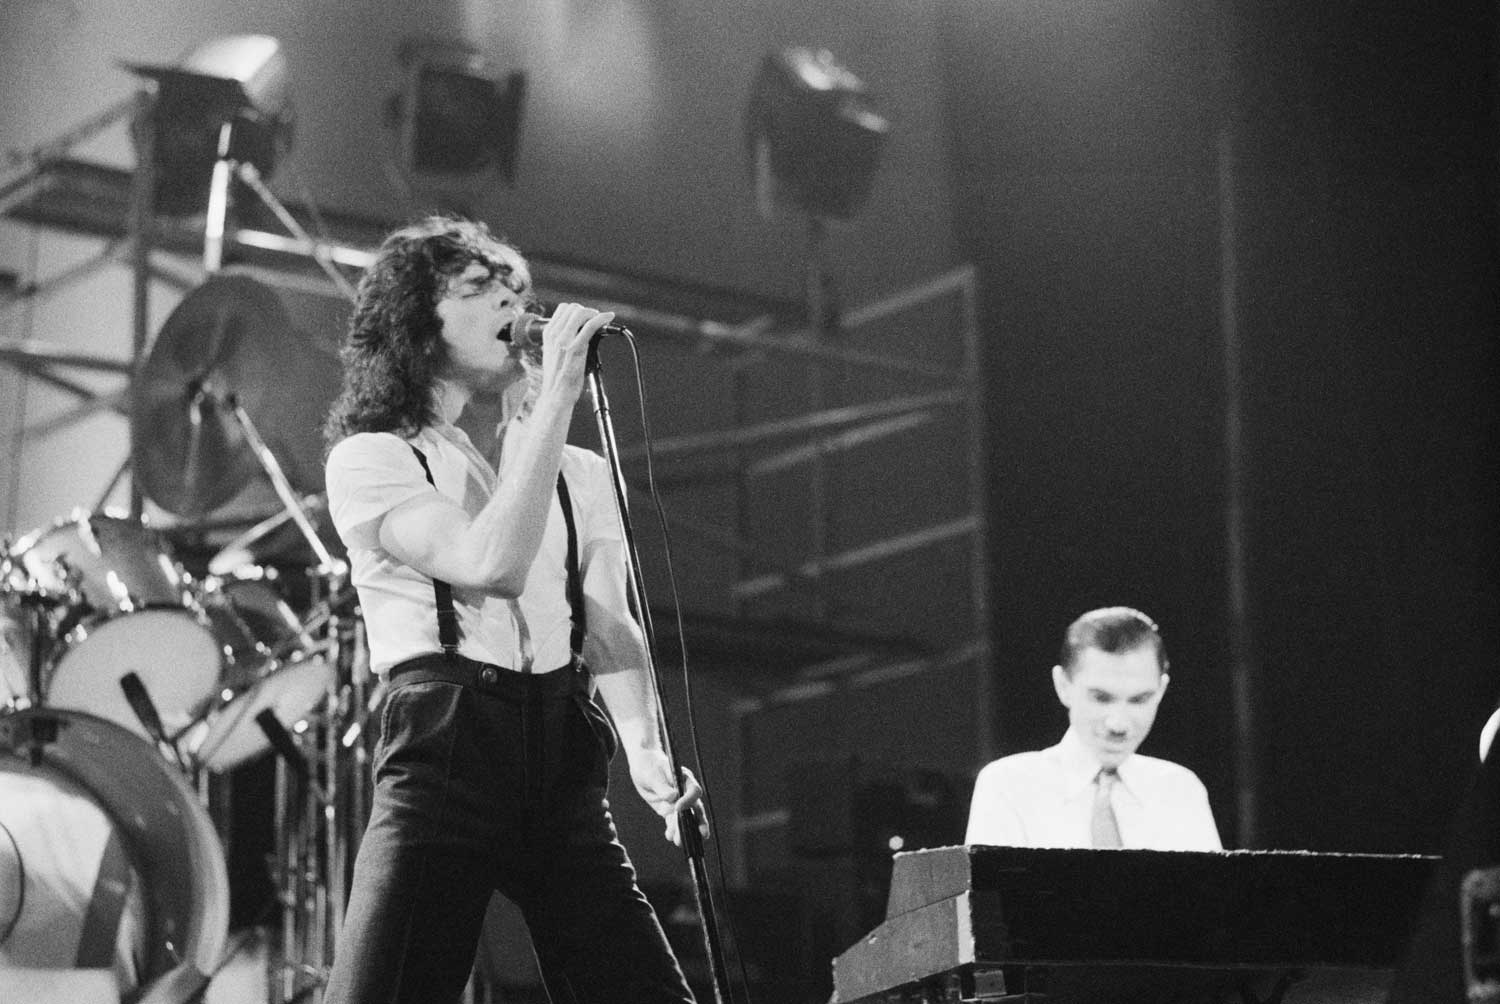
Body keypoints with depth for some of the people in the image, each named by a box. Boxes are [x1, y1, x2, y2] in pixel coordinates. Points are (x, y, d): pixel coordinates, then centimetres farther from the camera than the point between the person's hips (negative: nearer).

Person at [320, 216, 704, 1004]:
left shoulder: (578, 474, 19)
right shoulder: (370, 459, 2)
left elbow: (611, 627, 8)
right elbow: (491, 564, -14)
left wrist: (644, 745, -12)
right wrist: (556, 397, -11)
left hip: (563, 766, 5)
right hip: (442, 754, -4)